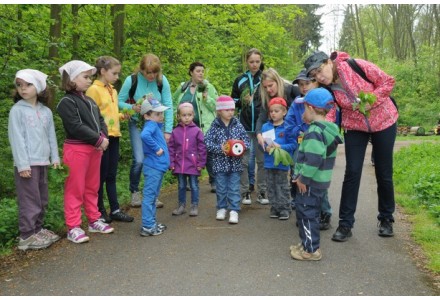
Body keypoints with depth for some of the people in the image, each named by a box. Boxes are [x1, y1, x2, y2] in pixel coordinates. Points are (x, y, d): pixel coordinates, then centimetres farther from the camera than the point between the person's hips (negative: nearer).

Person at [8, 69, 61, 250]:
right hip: (27, 163, -6)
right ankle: (27, 236, 5)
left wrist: (55, 157, 8)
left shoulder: (46, 111, 10)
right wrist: (22, 164, -15)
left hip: (42, 162, 6)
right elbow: (16, 138, -10)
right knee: (30, 200, -4)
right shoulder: (17, 110, -5)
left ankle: (37, 229, 27)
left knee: (42, 199, 14)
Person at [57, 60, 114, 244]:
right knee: (75, 189, -1)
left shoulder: (90, 101, 16)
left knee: (92, 187, 15)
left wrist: (104, 138, -8)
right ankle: (73, 227, 6)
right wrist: (98, 140, -17)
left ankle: (94, 220, 27)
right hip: (76, 149, -8)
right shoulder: (67, 102, -10)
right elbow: (76, 127, -20)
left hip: (95, 149, 8)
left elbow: (100, 120, 12)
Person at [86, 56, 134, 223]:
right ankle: (99, 211, 16)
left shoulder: (112, 90, 15)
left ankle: (115, 210, 20)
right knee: (101, 175, 3)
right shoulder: (94, 90, -9)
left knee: (111, 175, 12)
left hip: (114, 136, 7)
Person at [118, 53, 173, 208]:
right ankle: (134, 192, 13)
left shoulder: (162, 81, -12)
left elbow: (168, 106, -9)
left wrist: (167, 130, -11)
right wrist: (132, 107, -28)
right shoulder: (132, 80, -15)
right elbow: (119, 101, -7)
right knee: (139, 160, -13)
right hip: (137, 125, -2)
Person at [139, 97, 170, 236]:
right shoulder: (151, 125, -14)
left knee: (153, 196, 17)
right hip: (153, 167, -10)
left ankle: (152, 222, 28)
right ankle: (147, 227, 4)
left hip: (158, 166, 10)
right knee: (149, 196, -3)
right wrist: (156, 148, -24)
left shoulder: (156, 125, 14)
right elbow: (144, 135, -34)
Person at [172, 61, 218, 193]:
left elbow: (216, 106, -5)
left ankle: (214, 182, 10)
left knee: (208, 154, -2)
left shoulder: (208, 87, 0)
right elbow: (174, 101, 24)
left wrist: (206, 98, -20)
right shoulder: (183, 87, 9)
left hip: (204, 126, -3)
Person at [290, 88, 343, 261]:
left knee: (306, 214, 1)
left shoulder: (314, 131, -21)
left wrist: (303, 178, -21)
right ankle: (307, 243, 32)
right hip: (321, 181, 10)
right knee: (311, 213, 19)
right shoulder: (328, 128, 10)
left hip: (310, 182, -10)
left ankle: (311, 250, 10)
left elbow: (313, 159, -29)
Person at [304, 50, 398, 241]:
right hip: (355, 127, 2)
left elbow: (388, 81, -15)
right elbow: (328, 115, -21)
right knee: (352, 172, -5)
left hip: (383, 122, -2)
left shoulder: (356, 66, -20)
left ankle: (386, 219, 26)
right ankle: (345, 224, 4)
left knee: (384, 173, 6)